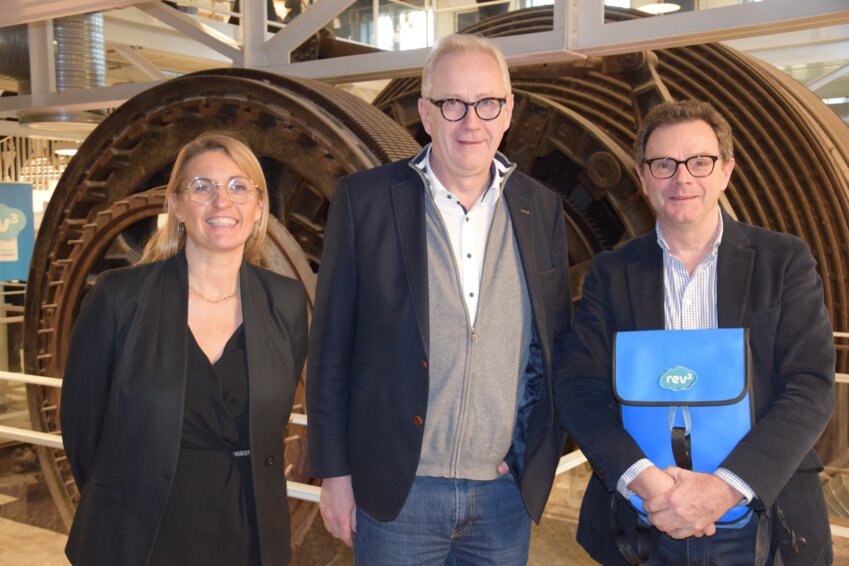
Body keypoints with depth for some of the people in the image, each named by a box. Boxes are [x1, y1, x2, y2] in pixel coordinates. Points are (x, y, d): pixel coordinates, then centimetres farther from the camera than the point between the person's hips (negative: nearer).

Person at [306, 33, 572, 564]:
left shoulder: (541, 208, 3)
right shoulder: (365, 198, -5)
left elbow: (557, 339, 10)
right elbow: (331, 345, -3)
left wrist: (536, 444, 1)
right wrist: (334, 471, -3)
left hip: (507, 490, 3)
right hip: (397, 489, -2)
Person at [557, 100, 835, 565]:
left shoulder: (784, 260, -1)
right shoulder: (610, 273, 1)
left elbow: (812, 388, -8)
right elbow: (579, 390, -6)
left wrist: (727, 485, -21)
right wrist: (642, 478, -22)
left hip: (761, 525, 0)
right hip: (641, 526, 1)